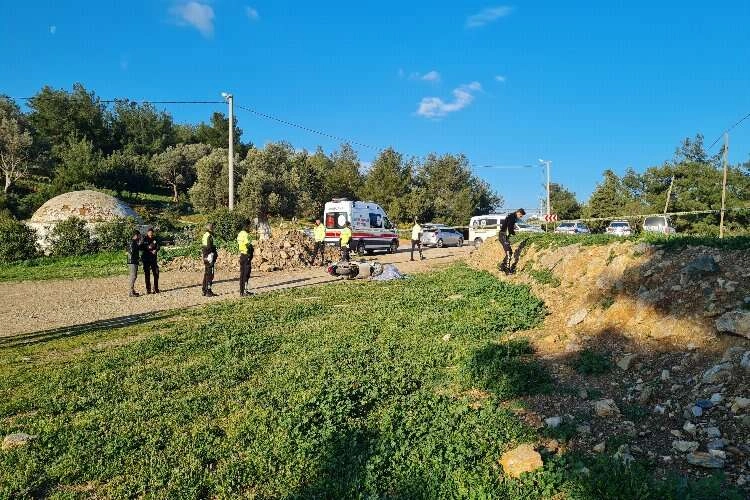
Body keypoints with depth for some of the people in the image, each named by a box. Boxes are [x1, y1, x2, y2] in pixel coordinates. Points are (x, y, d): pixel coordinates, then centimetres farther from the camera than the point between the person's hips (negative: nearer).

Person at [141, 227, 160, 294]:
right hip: (146, 259, -3)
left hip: (153, 259, 3)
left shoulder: (155, 239, 5)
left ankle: (156, 288, 14)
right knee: (147, 274, 2)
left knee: (156, 273, 3)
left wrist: (155, 250, -19)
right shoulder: (144, 239, -4)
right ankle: (148, 289, 8)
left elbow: (158, 246, 1)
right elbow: (141, 248, -8)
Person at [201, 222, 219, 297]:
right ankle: (208, 291, -6)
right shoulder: (209, 236, -16)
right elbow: (209, 248, -21)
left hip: (205, 257, 10)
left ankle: (205, 291, 21)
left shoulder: (204, 235, 15)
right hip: (209, 257, -10)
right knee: (210, 274, -7)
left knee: (206, 274, 15)